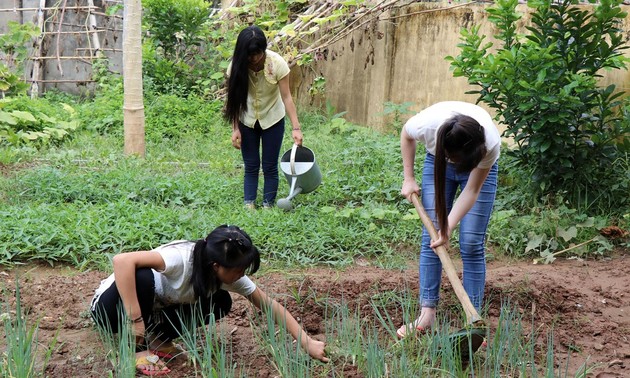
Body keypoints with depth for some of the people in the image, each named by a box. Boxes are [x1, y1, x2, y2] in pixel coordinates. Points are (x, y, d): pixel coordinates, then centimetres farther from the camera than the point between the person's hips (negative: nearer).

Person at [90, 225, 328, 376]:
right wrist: (135, 319, -45)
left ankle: (158, 338, 2)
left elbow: (270, 305, -10)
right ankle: (137, 348, -17)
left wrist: (306, 342, -16)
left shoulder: (229, 274, -16)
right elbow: (121, 261, -47)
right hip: (111, 306, -5)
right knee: (143, 276, -39)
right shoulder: (182, 259, -37)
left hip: (153, 308, 6)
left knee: (221, 303, -12)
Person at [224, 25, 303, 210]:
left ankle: (268, 206, 11)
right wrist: (235, 128, -12)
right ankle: (249, 206, 6)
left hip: (272, 120, -1)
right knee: (251, 166, 3)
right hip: (247, 121, 1)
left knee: (270, 166, 2)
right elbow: (234, 98, -11)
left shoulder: (277, 63, -24)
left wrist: (296, 128, -27)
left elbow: (287, 97, -22)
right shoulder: (237, 66, -19)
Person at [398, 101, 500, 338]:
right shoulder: (427, 124, -37)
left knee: (471, 243, -9)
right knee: (431, 237, -5)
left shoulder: (491, 144, -40)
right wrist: (408, 179, -7)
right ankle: (427, 313, -1)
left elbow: (471, 191, -26)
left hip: (479, 167, -2)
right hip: (437, 161, 2)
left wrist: (448, 228, -31)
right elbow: (406, 134, -10)